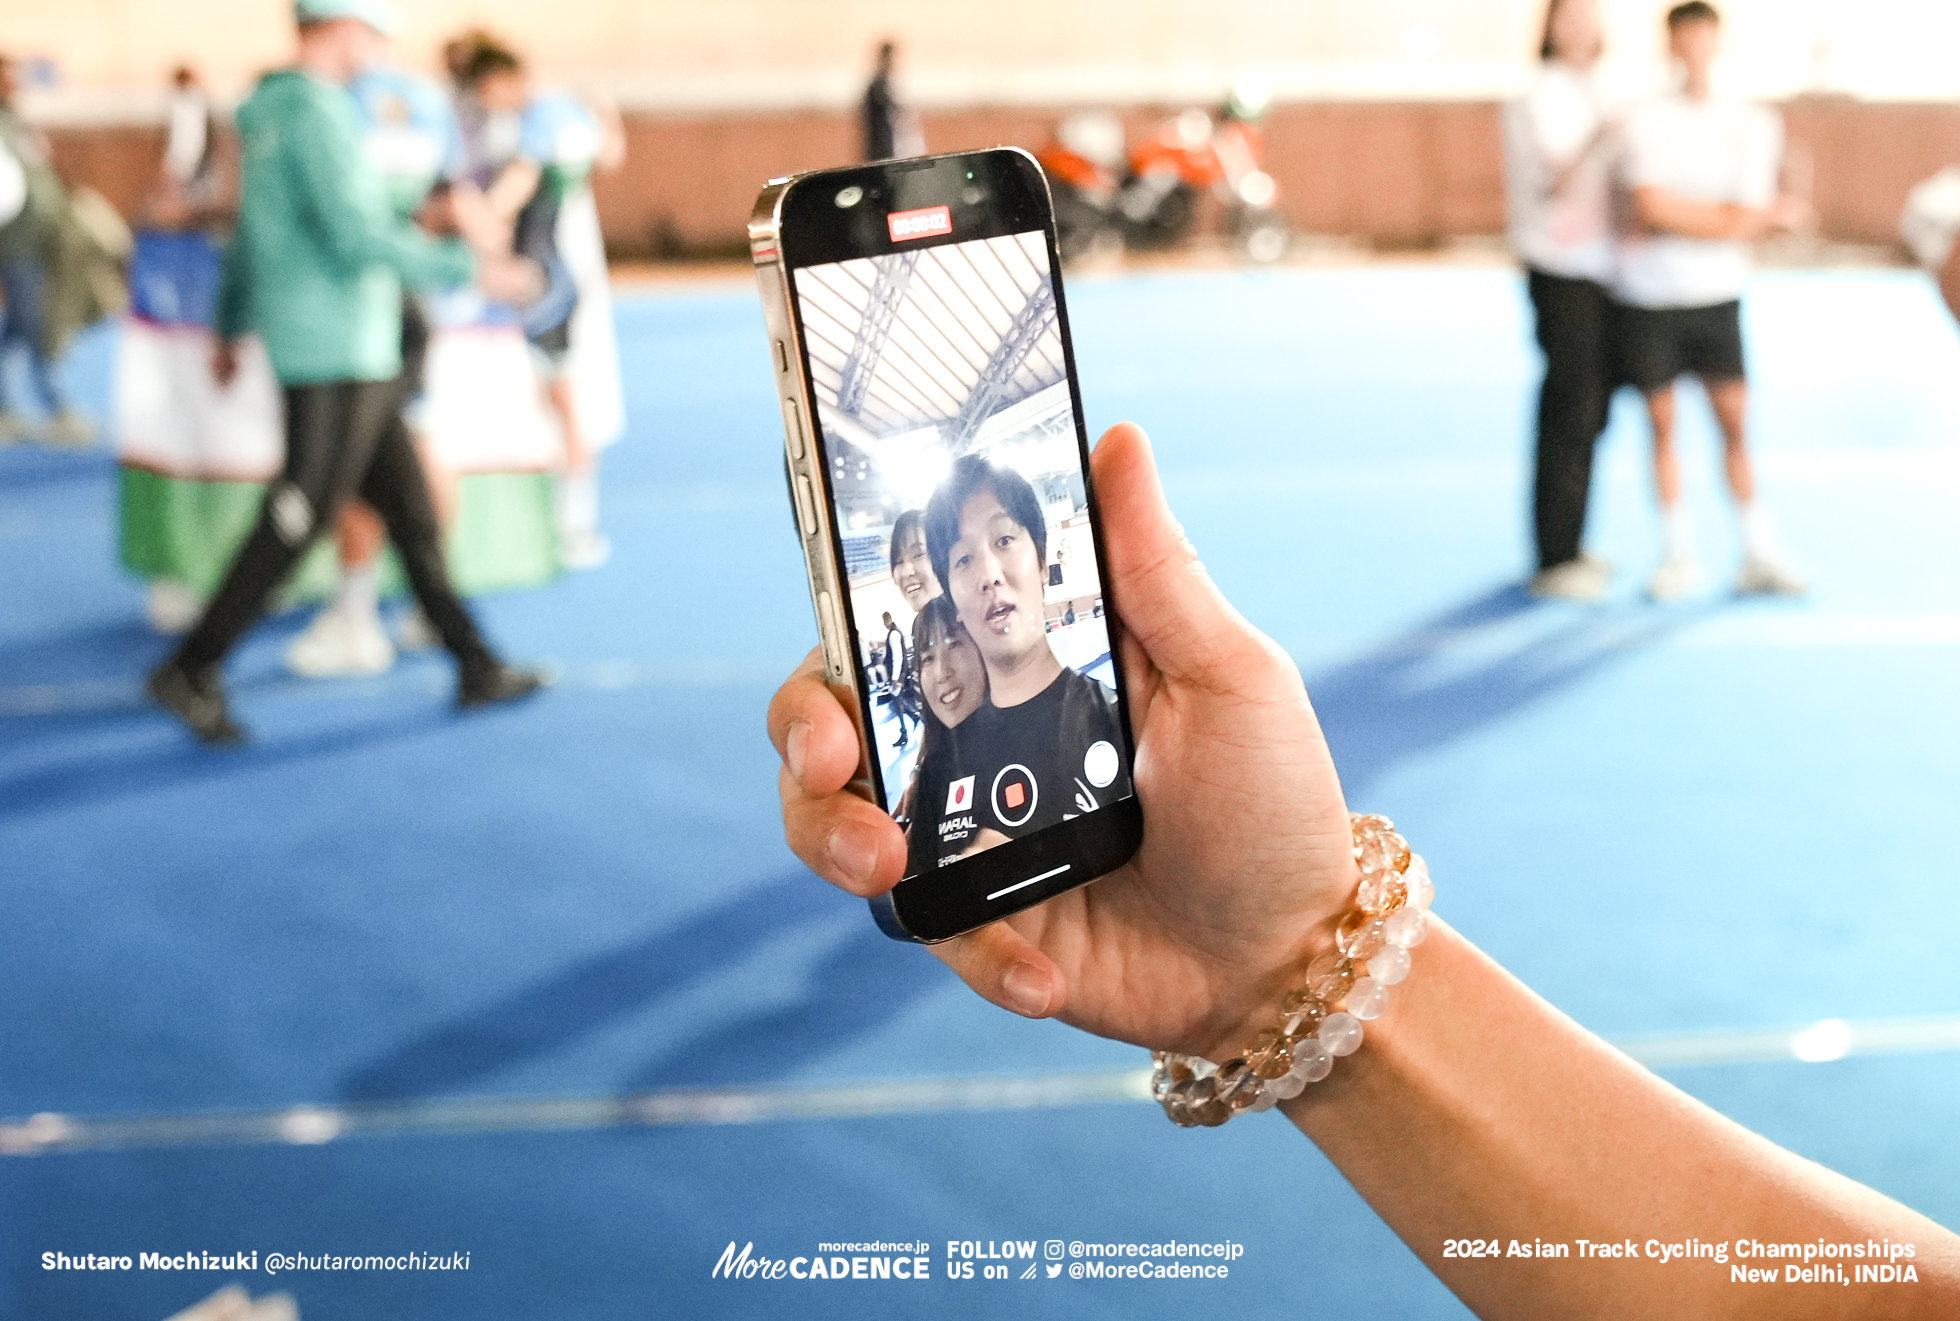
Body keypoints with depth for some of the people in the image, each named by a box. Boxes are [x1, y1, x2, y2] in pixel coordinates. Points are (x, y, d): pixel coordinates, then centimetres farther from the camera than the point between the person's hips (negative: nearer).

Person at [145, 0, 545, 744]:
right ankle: (192, 670, 2)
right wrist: (470, 269, -19)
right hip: (335, 355, -10)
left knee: (410, 507, 11)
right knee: (297, 521, -6)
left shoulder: (273, 111, 16)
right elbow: (356, 236, -23)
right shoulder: (314, 112, -14)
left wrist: (233, 329, 32)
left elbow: (250, 232, 24)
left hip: (355, 356, 10)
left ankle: (477, 668, 16)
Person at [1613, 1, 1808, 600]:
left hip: (1715, 298, 1)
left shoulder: (1755, 123, 2)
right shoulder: (1645, 119, 0)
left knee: (1735, 425, -1)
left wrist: (1672, 217, -12)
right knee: (1662, 427, 5)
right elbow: (1649, 206, -15)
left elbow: (1741, 225, -8)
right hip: (1646, 299, 0)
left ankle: (1759, 554, 8)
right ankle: (1676, 555, 15)